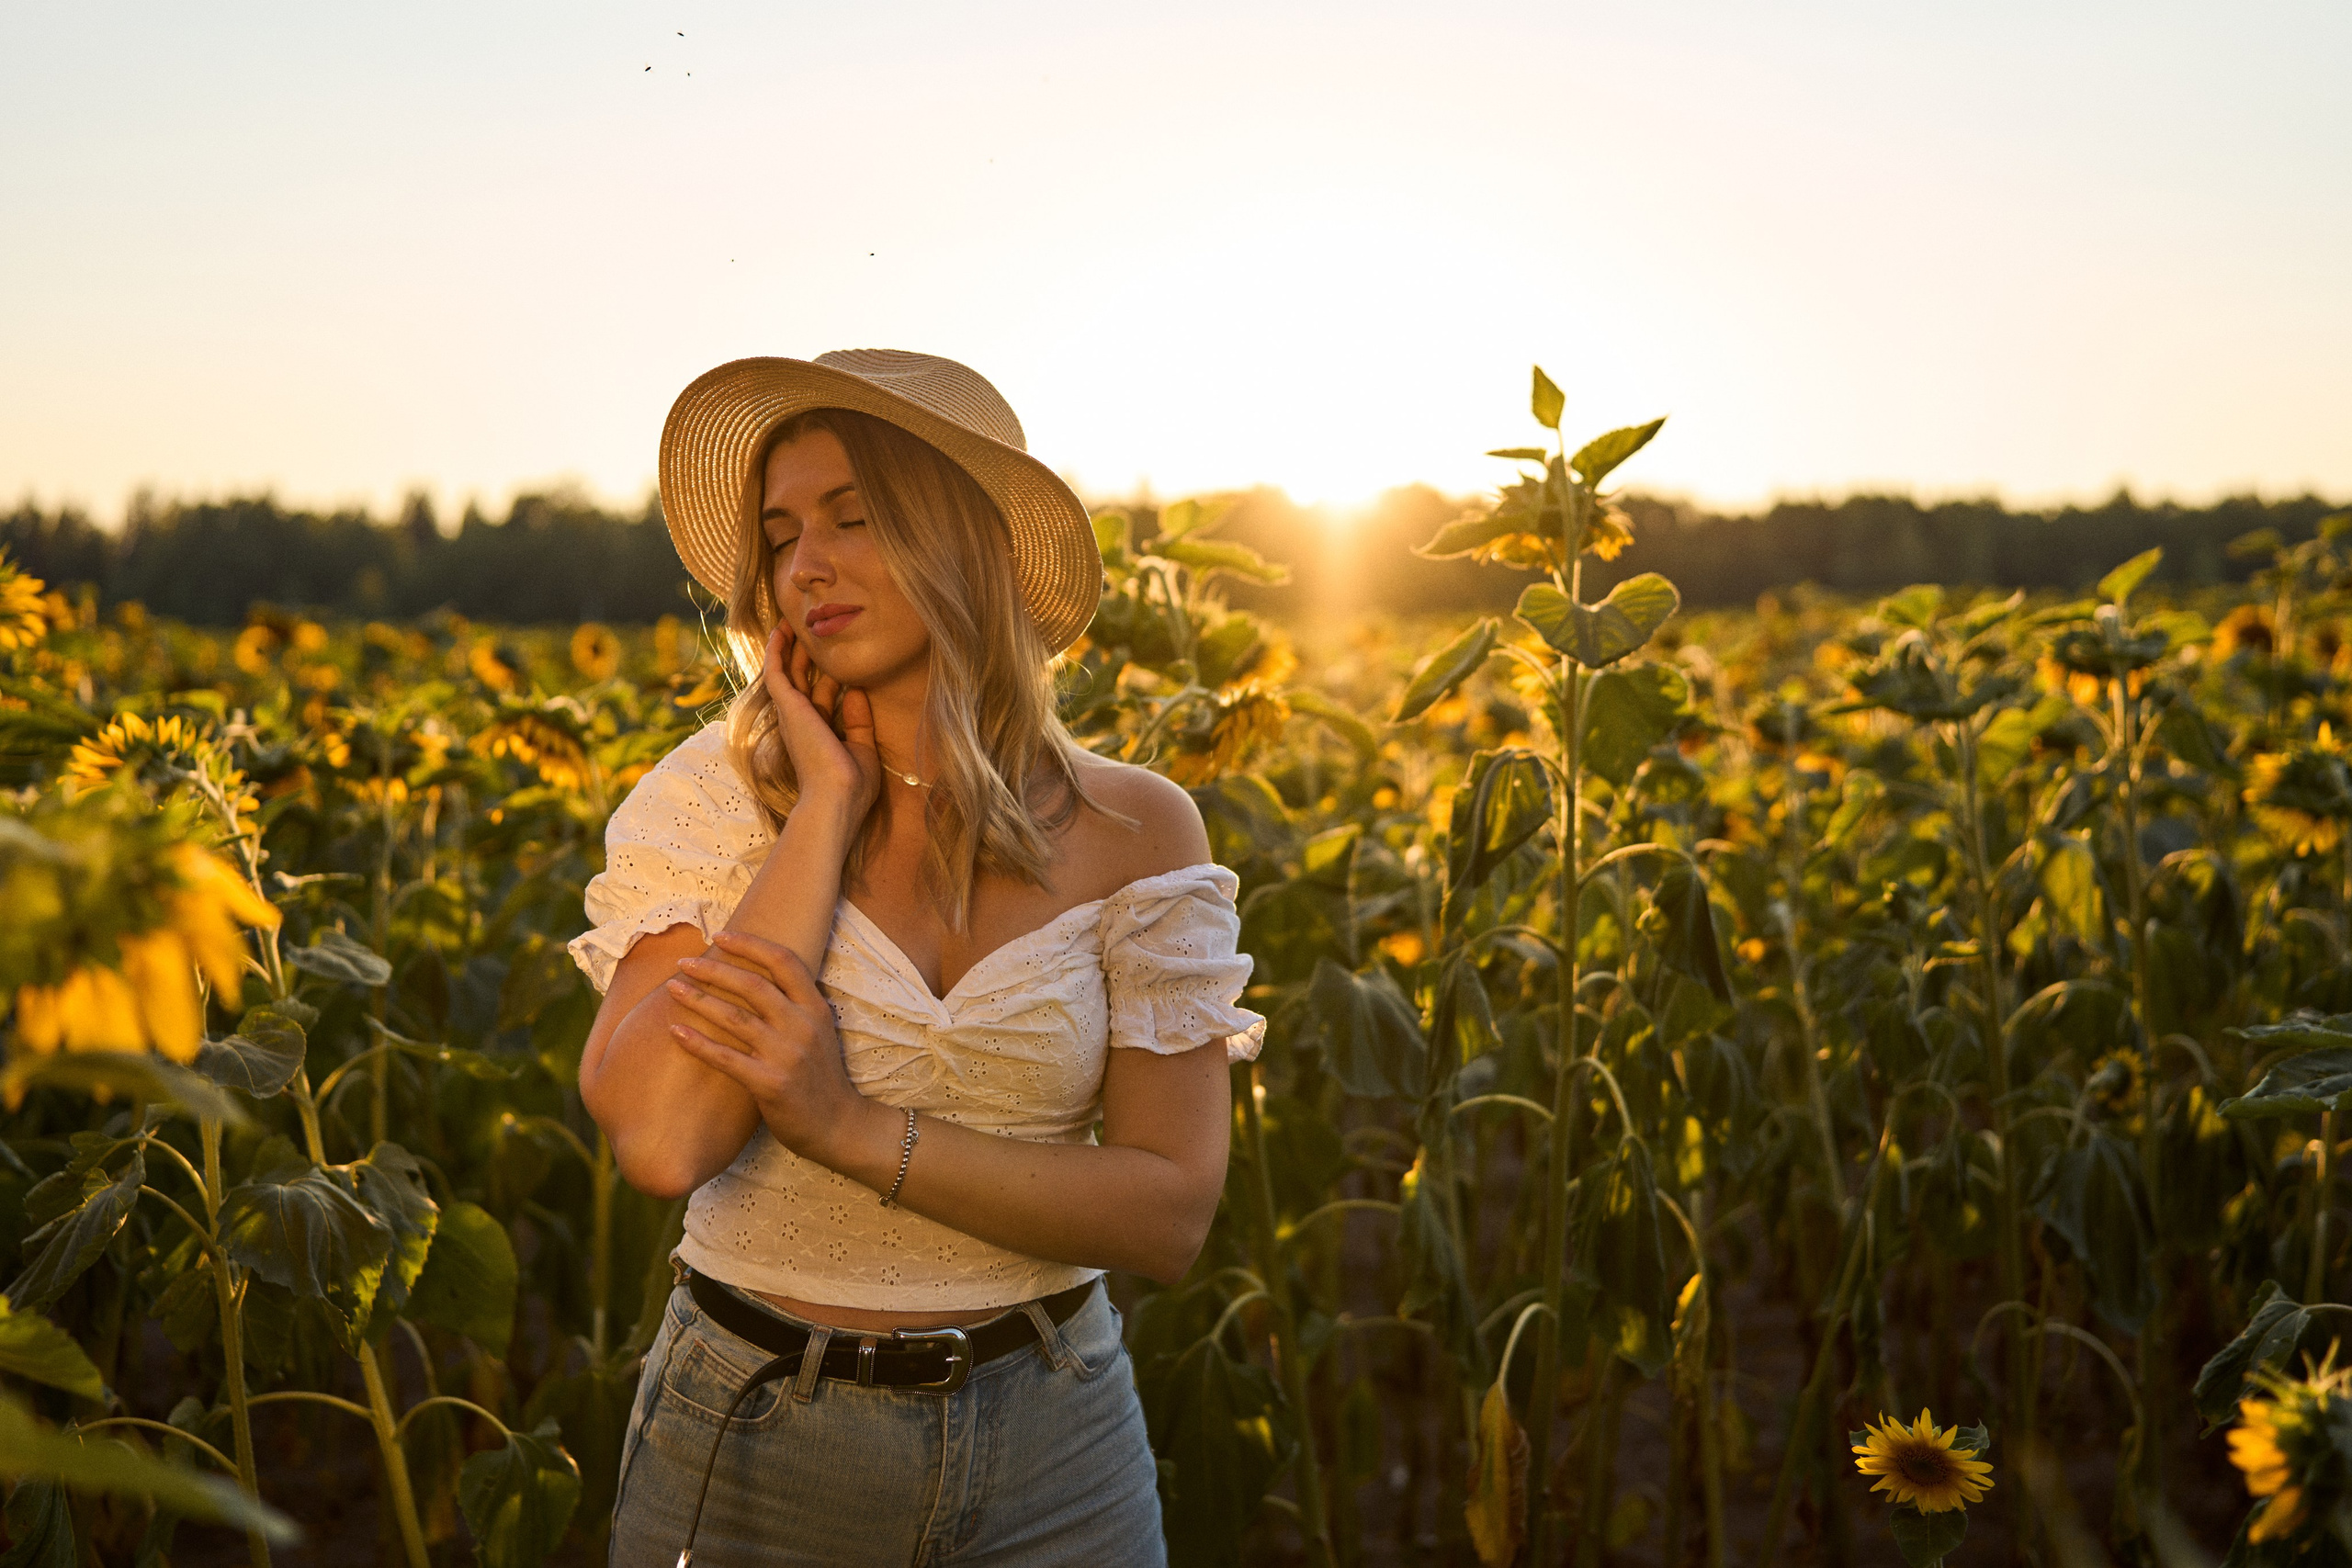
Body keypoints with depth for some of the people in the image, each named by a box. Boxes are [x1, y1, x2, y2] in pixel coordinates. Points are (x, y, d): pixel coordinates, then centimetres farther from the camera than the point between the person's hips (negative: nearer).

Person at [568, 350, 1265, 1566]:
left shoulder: (1137, 831, -6)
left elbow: (1172, 1213, -10)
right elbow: (660, 1143, -22)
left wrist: (854, 1125, -20)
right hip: (752, 1454, 0)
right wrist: (827, 808, -18)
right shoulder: (712, 799, -8)